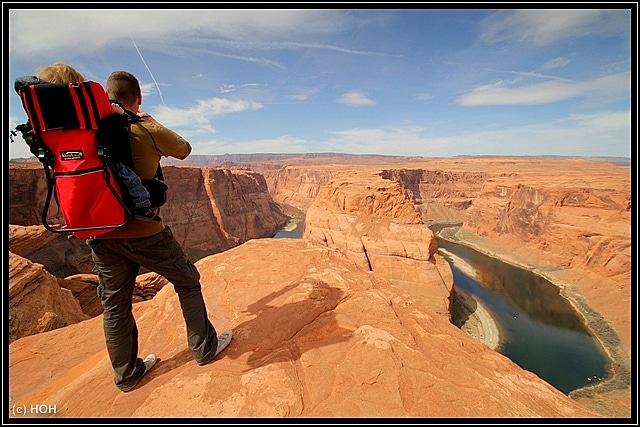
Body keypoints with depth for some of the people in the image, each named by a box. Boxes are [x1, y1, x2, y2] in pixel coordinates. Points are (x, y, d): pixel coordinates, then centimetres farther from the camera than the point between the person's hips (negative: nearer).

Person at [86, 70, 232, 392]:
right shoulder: (146, 130, -10)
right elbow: (183, 149, 6)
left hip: (100, 233, 5)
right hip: (144, 232, -5)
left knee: (114, 303, 16)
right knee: (187, 282, 13)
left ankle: (126, 374, 32)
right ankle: (205, 347, 26)